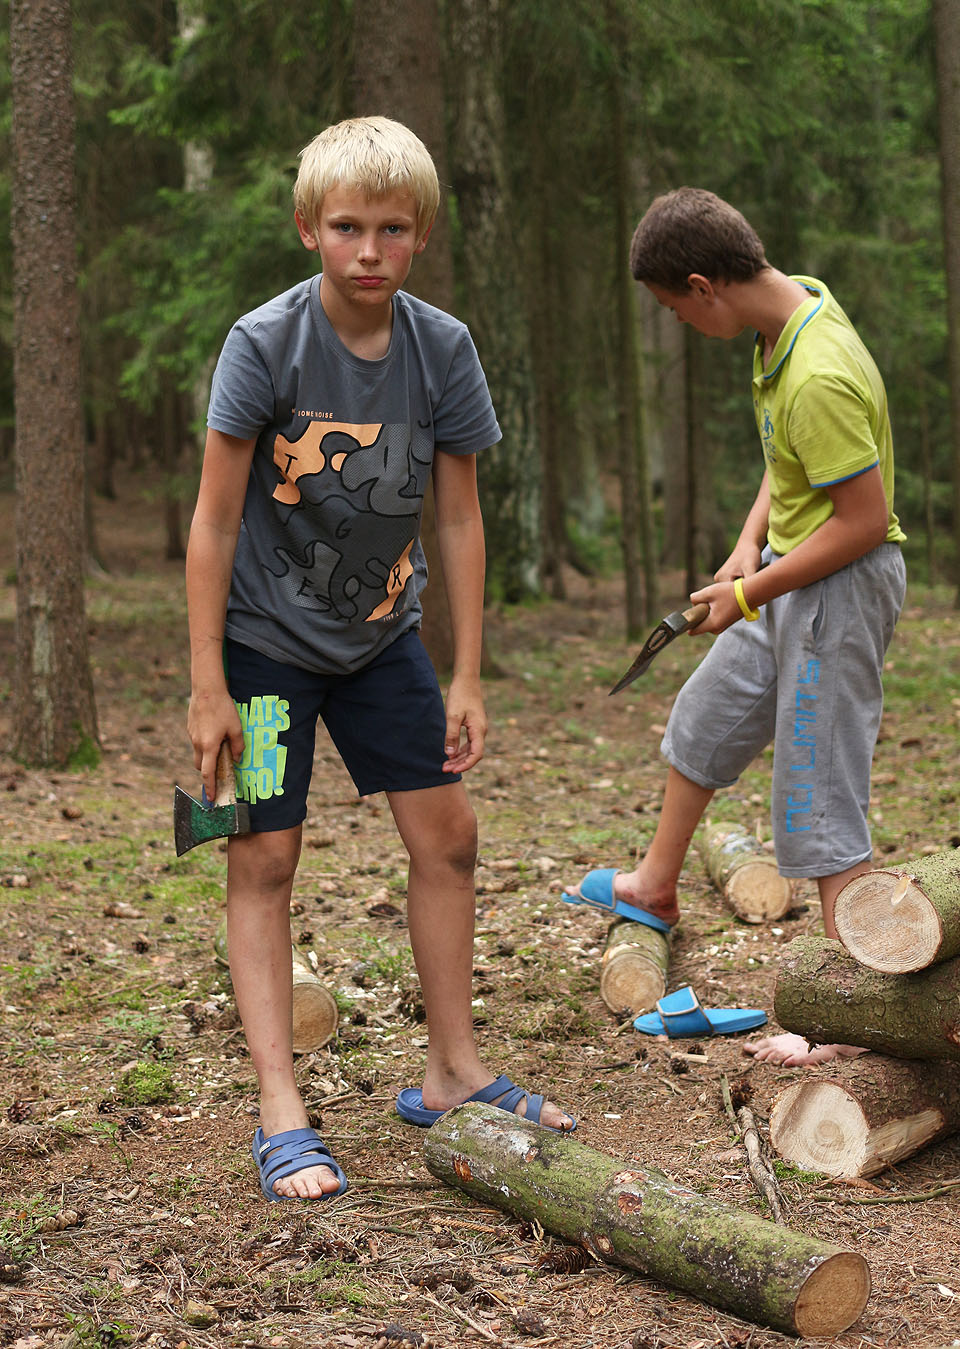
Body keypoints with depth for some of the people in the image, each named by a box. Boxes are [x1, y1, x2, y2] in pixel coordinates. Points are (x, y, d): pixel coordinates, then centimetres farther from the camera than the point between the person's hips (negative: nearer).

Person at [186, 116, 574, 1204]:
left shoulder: (443, 348, -9)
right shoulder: (264, 343, -19)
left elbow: (459, 518, -1)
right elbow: (215, 520, -15)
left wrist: (467, 681, -1)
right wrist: (207, 685, -17)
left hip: (381, 634, 4)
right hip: (266, 635, -4)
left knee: (446, 833, 5)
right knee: (264, 858, -5)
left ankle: (452, 1071, 20)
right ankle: (280, 1114, -1)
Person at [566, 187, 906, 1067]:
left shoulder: (818, 379, -30)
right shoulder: (795, 308, -1)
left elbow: (864, 521, -27)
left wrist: (751, 594, -18)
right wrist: (752, 540, 3)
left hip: (841, 590, -10)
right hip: (791, 575, 10)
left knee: (821, 804, -4)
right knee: (702, 722, 26)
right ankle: (656, 885, 48)